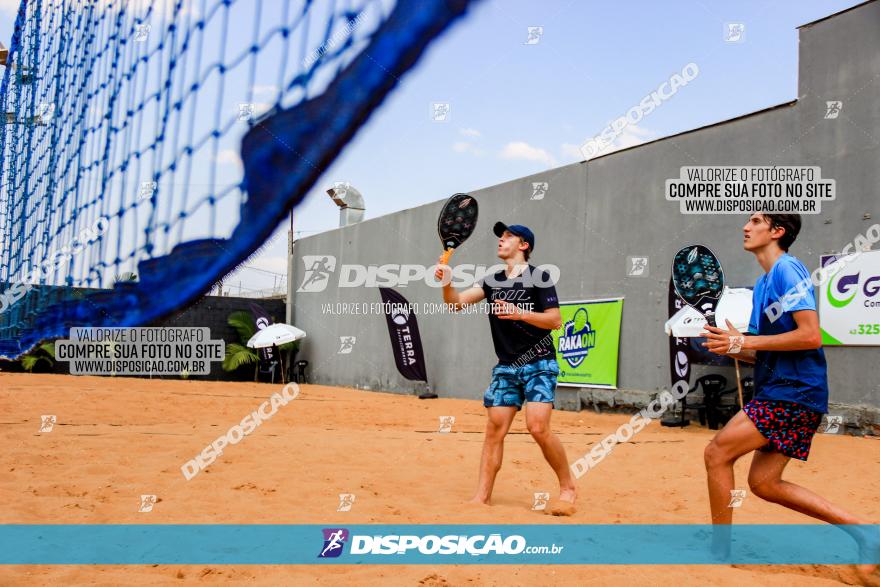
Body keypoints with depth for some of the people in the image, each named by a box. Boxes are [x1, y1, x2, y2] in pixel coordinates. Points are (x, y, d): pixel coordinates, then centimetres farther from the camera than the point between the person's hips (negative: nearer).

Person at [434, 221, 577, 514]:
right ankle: (481, 497, 5)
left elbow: (555, 320, -9)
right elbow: (457, 302, 4)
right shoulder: (492, 281, 12)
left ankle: (568, 488, 3)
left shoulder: (539, 277, -4)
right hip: (506, 367, 5)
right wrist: (447, 283, -16)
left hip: (539, 364, -5)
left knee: (538, 427, -17)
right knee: (494, 428, -1)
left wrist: (520, 313, -21)